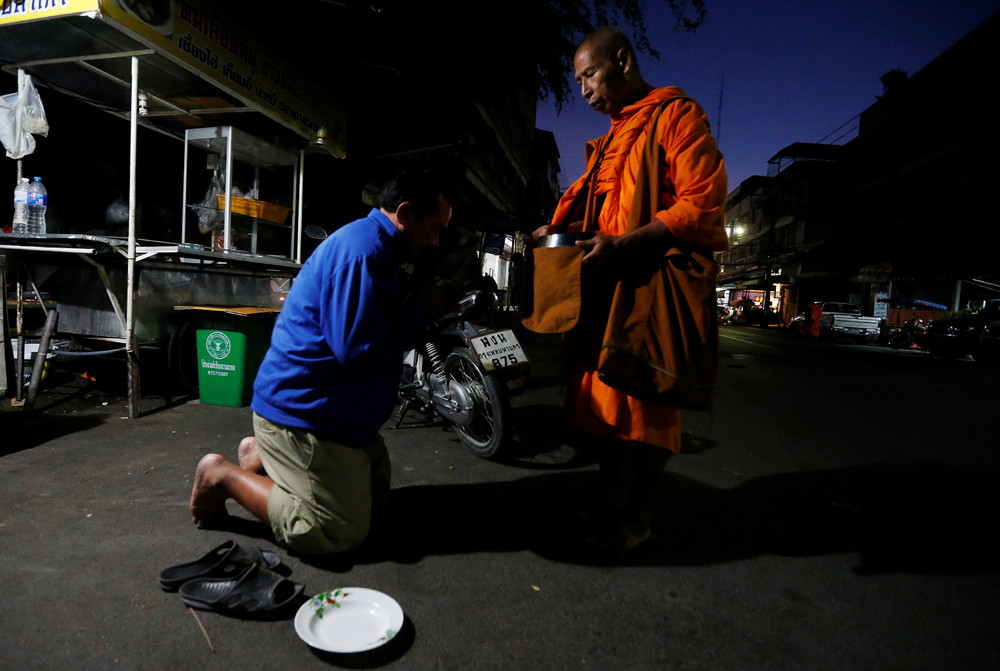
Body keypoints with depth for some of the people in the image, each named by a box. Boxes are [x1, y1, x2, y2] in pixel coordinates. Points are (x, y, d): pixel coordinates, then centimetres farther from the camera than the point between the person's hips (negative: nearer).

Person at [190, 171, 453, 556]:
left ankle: (263, 457, 21)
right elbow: (358, 348, -29)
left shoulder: (376, 245, 13)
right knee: (340, 534, -7)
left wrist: (428, 306, 2)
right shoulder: (362, 250, -22)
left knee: (376, 490, 20)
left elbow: (384, 327, 16)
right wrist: (424, 310, -17)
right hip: (303, 410, -11)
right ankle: (223, 476, 4)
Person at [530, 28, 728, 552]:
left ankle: (634, 518, 11)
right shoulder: (611, 138, 25)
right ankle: (608, 505, 23)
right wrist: (560, 230, 8)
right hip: (607, 283, 8)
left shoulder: (677, 115, -3)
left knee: (644, 402, -5)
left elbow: (703, 204, -14)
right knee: (603, 396, 9)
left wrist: (623, 245, -23)